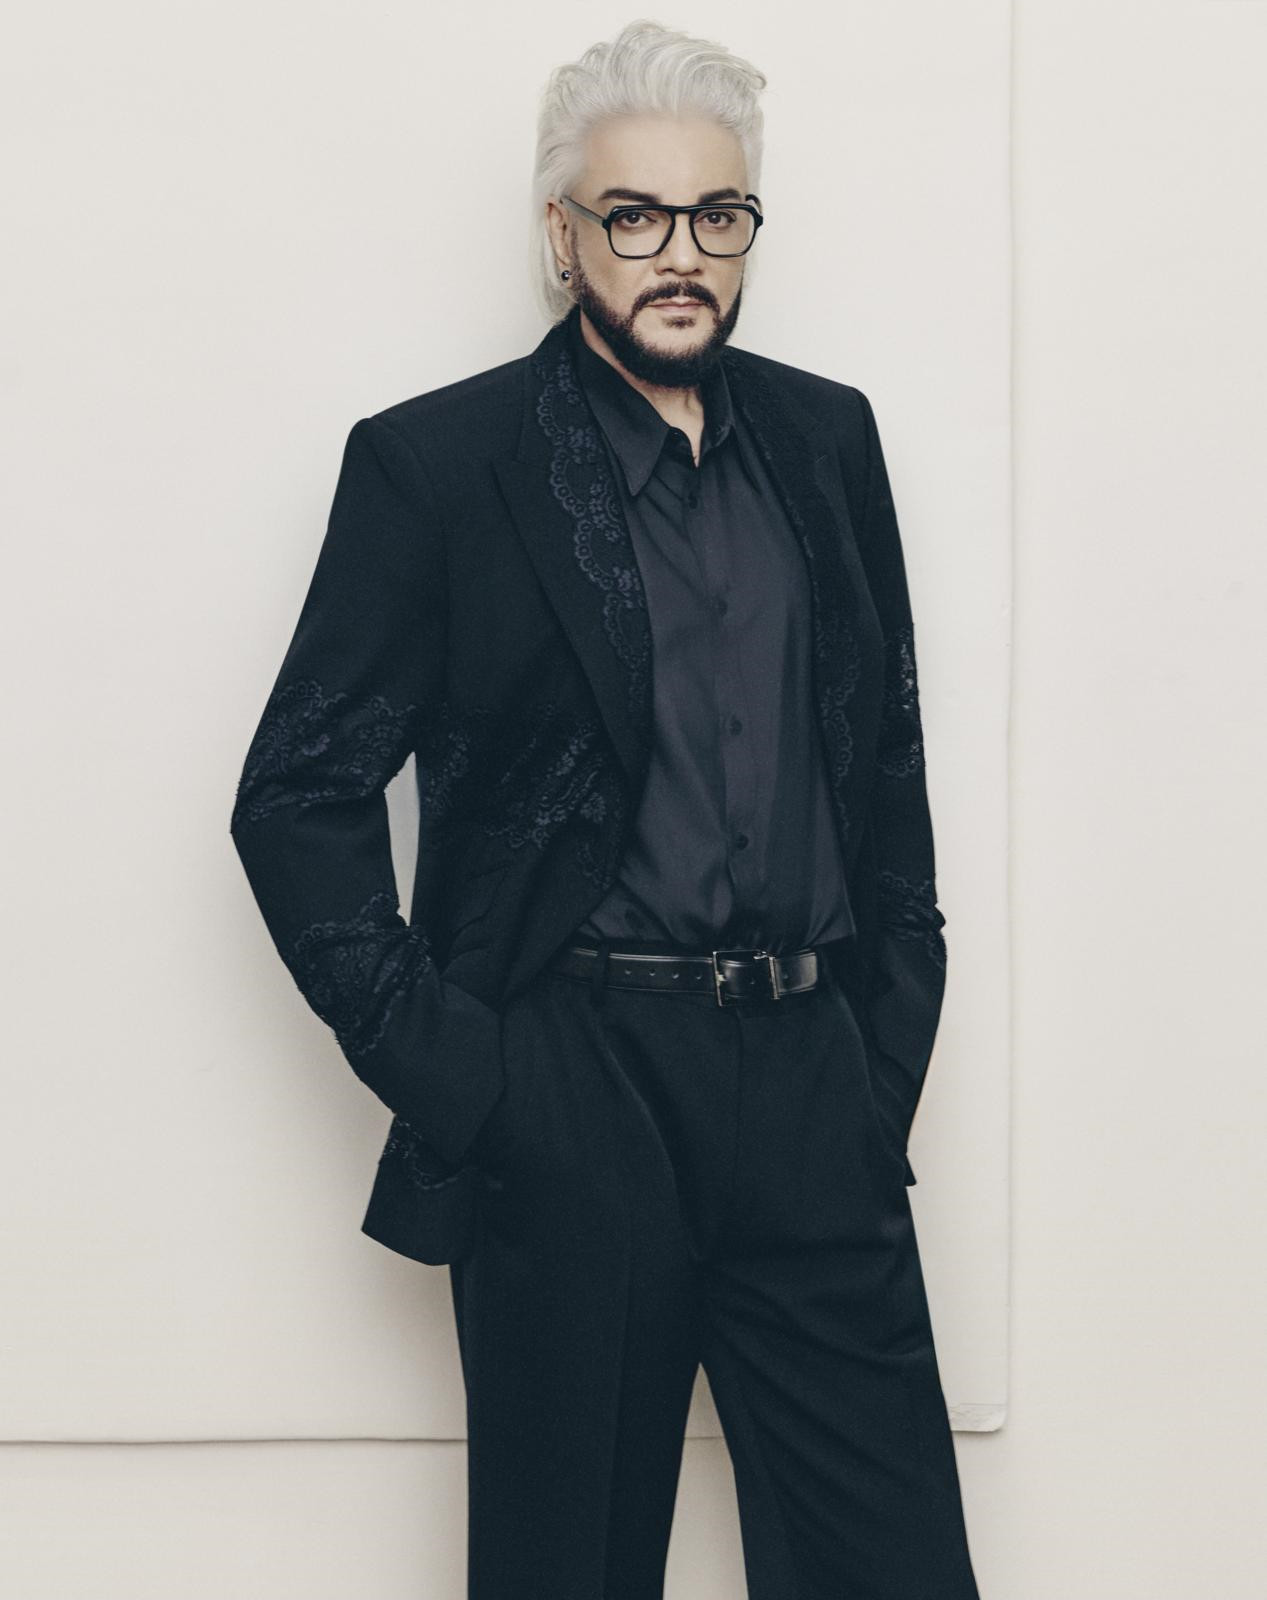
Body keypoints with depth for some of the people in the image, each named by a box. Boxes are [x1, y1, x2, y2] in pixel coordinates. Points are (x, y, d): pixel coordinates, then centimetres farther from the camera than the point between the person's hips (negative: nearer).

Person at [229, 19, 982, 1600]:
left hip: (812, 1092, 4)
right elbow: (299, 793, -4)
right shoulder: (433, 461, -3)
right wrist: (435, 1062, -11)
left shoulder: (826, 437, 11)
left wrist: (893, 1035, 10)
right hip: (568, 1100, -4)